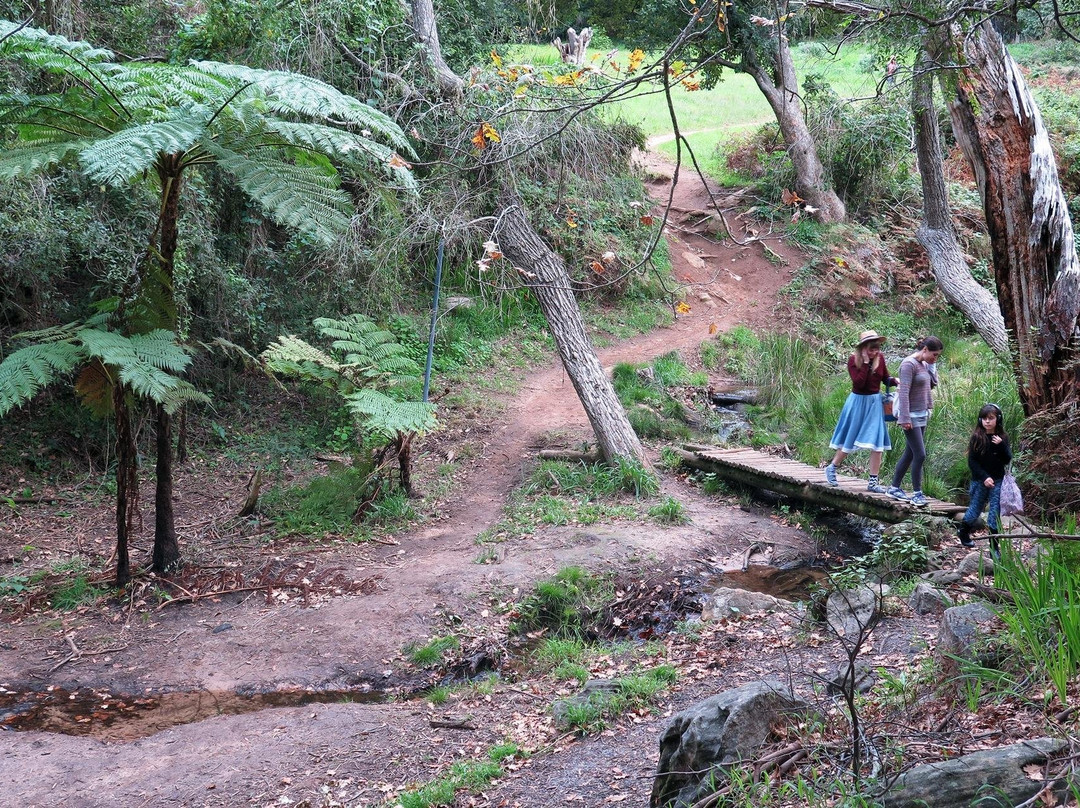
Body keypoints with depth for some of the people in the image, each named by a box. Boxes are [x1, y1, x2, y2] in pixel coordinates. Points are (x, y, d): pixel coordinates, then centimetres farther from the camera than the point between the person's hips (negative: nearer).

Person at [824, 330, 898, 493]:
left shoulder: (880, 358, -3)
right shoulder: (853, 360, -15)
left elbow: (885, 377, 12)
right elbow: (859, 383, -26)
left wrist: (894, 380, -9)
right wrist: (865, 362, -26)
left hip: (875, 403, 4)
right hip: (858, 402, -4)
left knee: (877, 444, -1)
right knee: (849, 441, 7)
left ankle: (873, 482, 5)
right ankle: (832, 468, 31)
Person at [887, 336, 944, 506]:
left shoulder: (924, 364, 11)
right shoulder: (909, 364, -15)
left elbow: (932, 384, 20)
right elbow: (904, 393, -19)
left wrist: (931, 367, 6)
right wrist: (905, 418, -21)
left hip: (922, 415, 9)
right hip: (911, 416, -9)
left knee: (910, 454, 13)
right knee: (920, 455, -9)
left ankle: (894, 488, 21)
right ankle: (917, 494, -2)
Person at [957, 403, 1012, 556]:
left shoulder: (1002, 438, 0)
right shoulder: (977, 437, -8)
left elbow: (1008, 459, -3)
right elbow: (972, 461, -8)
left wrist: (1001, 445, -19)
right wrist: (984, 477, -16)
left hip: (997, 481, 2)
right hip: (980, 481, -2)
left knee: (995, 514, 1)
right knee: (975, 509, 13)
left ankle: (994, 547, 6)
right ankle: (963, 531, 40)